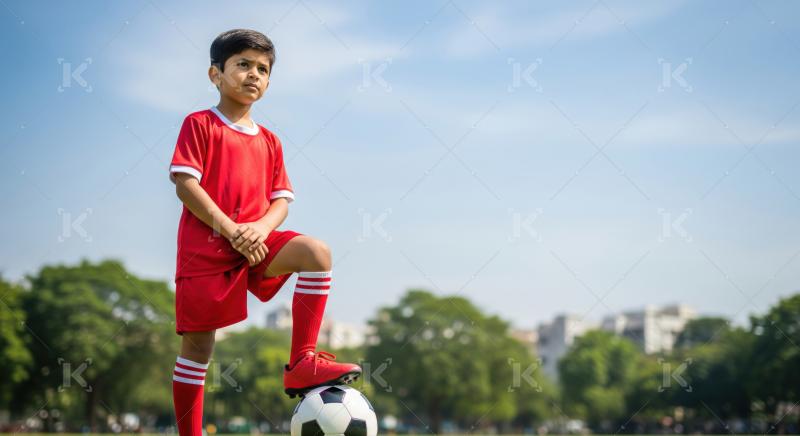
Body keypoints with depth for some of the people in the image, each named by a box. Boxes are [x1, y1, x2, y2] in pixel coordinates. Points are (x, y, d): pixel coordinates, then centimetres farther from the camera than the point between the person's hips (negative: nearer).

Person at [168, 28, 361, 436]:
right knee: (197, 346, -2)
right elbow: (184, 184, -10)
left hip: (254, 243, 4)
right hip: (205, 248, -4)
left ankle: (302, 362, -20)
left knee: (316, 252, -22)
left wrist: (261, 227, -12)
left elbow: (281, 200, 12)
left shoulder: (269, 141, 16)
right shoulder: (200, 124, 1)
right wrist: (231, 231, -18)